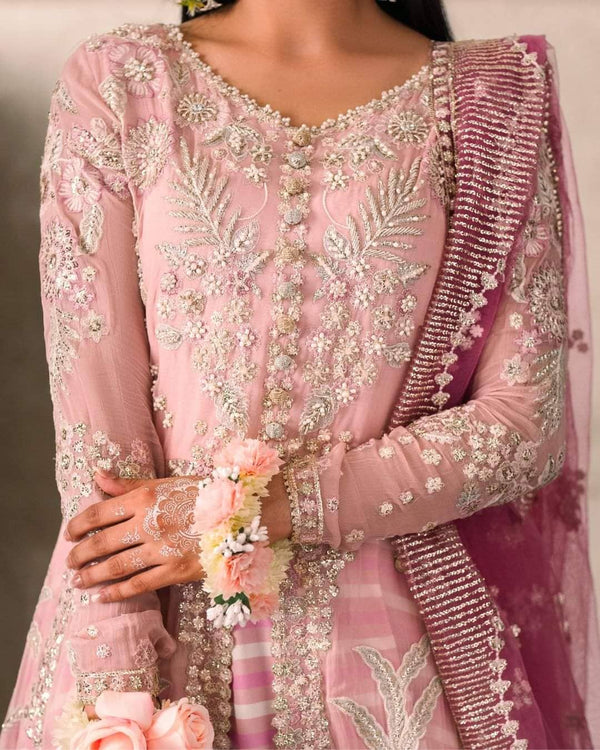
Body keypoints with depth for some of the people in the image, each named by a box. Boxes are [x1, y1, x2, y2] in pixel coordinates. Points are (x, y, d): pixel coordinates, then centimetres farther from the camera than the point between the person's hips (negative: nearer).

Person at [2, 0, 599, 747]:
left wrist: (271, 510, -15)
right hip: (170, 627, 0)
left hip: (398, 632, 0)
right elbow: (93, 408, -9)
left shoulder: (495, 100, -2)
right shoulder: (114, 84, -3)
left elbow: (527, 421, -6)